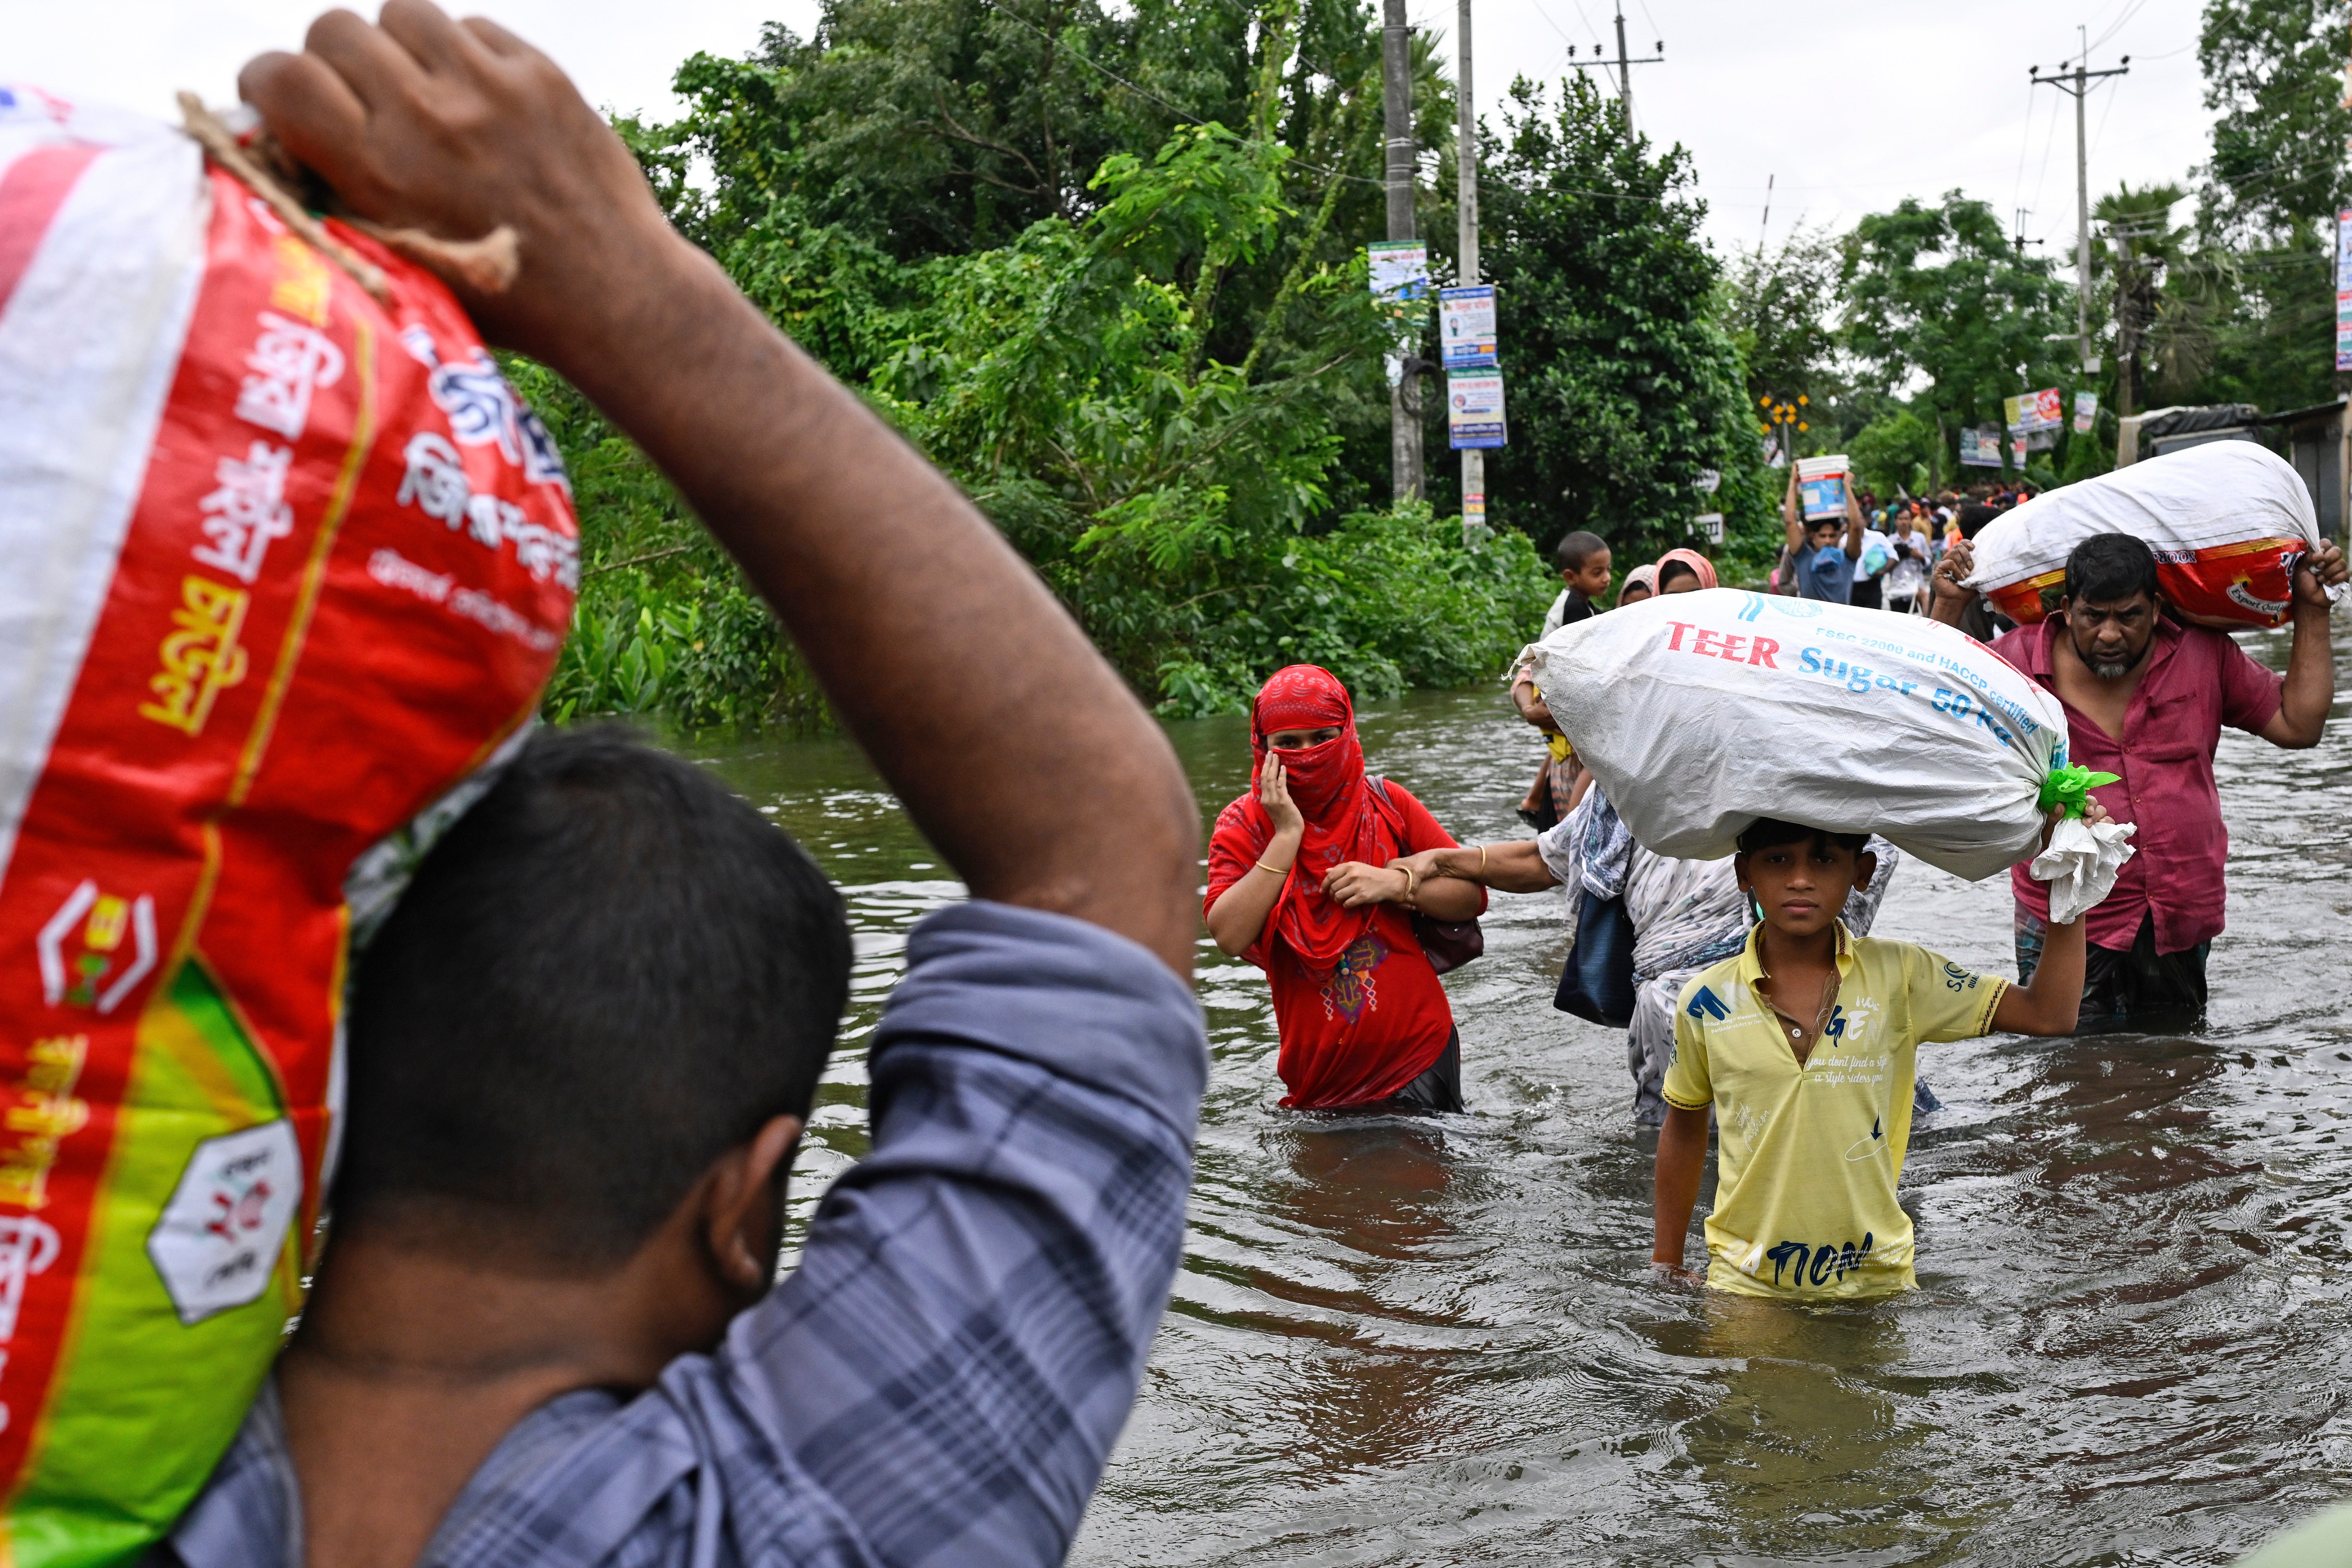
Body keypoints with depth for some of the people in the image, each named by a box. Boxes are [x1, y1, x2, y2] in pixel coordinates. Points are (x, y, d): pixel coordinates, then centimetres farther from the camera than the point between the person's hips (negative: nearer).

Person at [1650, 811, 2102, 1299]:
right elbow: (1684, 1127, 9)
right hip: (1745, 1286, 0)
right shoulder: (1708, 1000, -5)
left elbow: (2048, 1013, -5)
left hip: (1874, 1281, 1)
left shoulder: (1897, 976, -5)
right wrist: (1665, 1264, 14)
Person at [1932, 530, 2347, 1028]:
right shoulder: (2020, 660, -3)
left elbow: (2297, 724, 10)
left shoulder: (2206, 657, 4)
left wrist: (2312, 612, 7)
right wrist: (1949, 606, -6)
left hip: (2183, 928, 3)